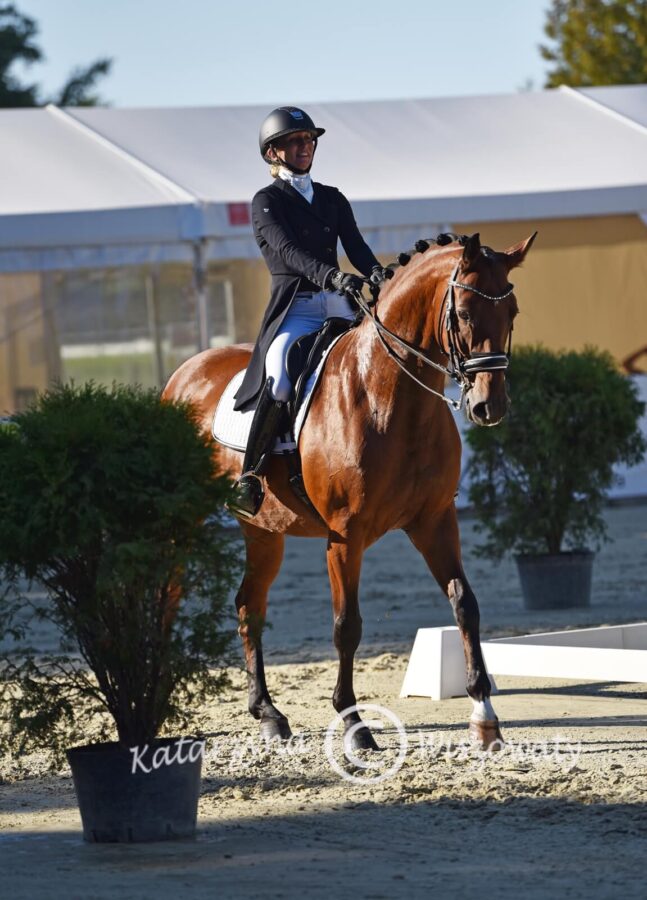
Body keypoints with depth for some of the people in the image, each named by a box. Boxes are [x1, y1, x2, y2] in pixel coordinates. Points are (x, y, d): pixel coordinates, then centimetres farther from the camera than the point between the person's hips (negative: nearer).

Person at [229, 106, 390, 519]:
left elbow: (356, 246, 6)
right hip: (295, 310, -5)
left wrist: (377, 273, -18)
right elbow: (288, 251, -14)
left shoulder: (333, 199, 19)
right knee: (279, 381, -31)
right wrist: (332, 276, -32)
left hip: (340, 306, 5)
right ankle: (249, 478, -24)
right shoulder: (267, 201, 3)